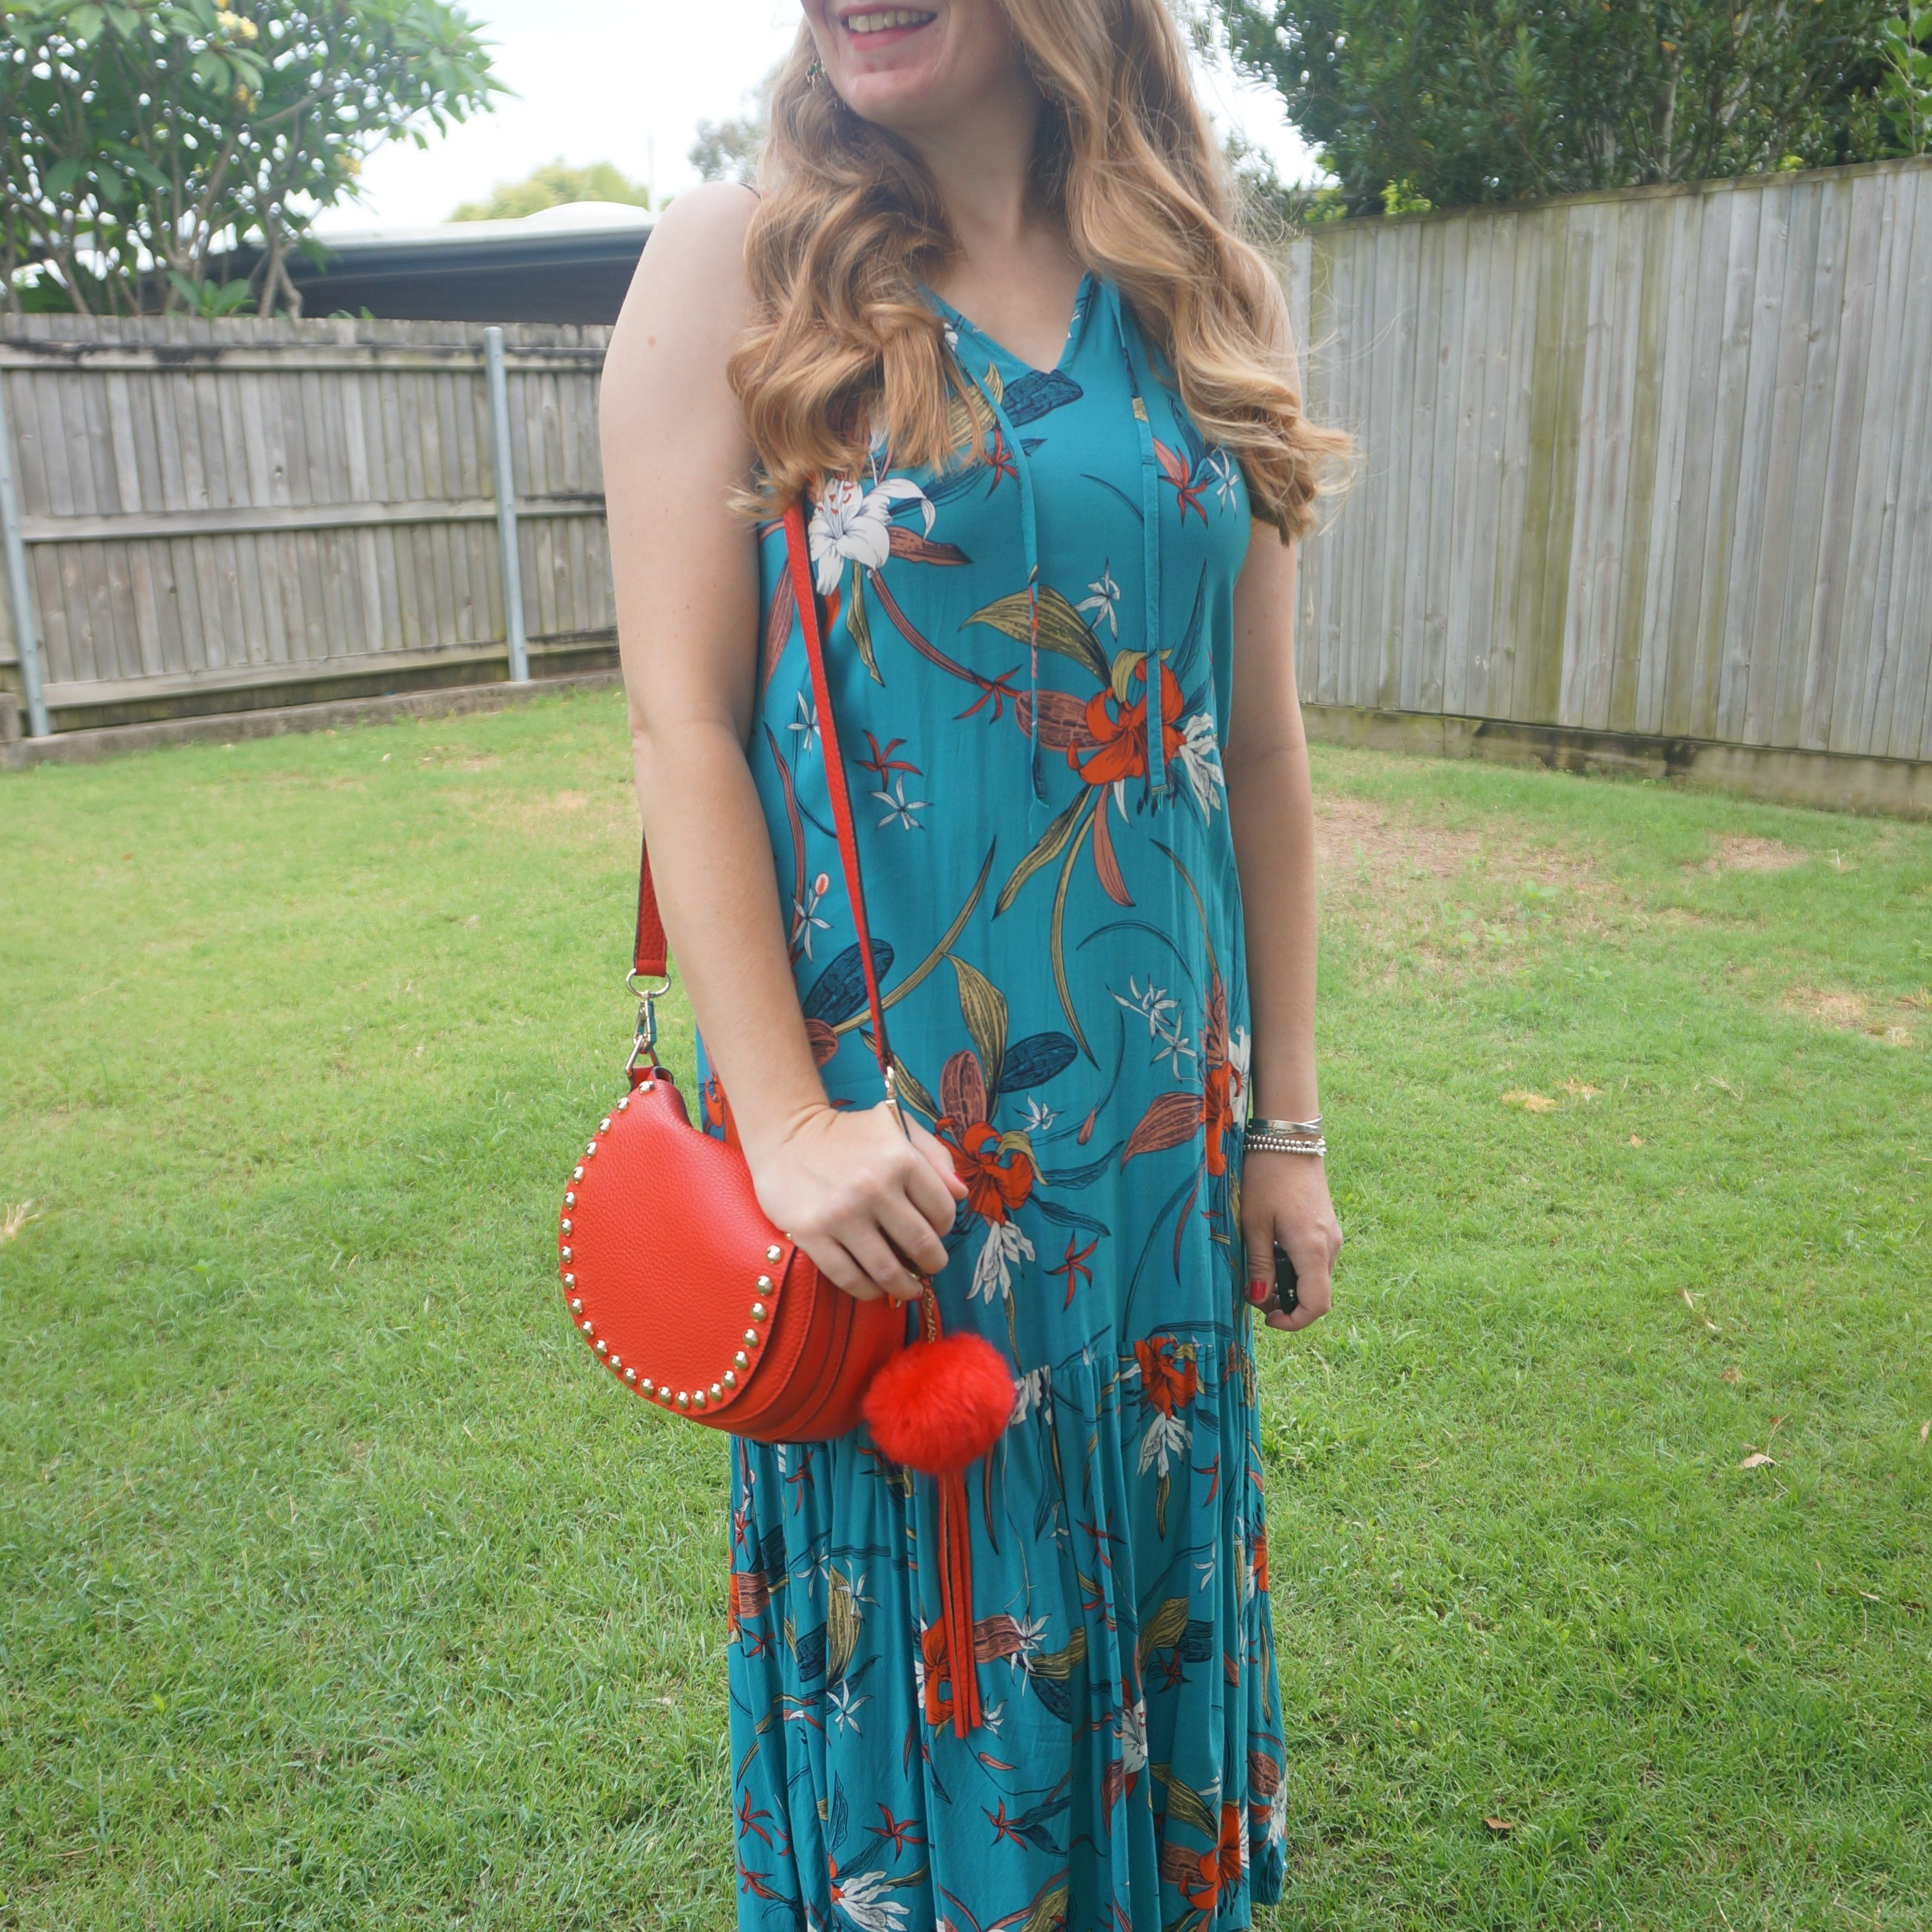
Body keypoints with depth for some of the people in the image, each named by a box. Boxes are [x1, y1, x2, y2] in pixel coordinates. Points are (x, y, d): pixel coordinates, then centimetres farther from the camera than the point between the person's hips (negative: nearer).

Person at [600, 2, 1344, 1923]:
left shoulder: (1193, 301, 6)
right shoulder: (735, 264, -3)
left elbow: (1263, 749, 6)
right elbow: (682, 720, -9)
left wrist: (1284, 1122, 6)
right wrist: (782, 1112, -15)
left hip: (1156, 1111, 4)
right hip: (876, 1118, -3)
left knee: (1145, 1565, 19)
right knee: (910, 1626, 12)